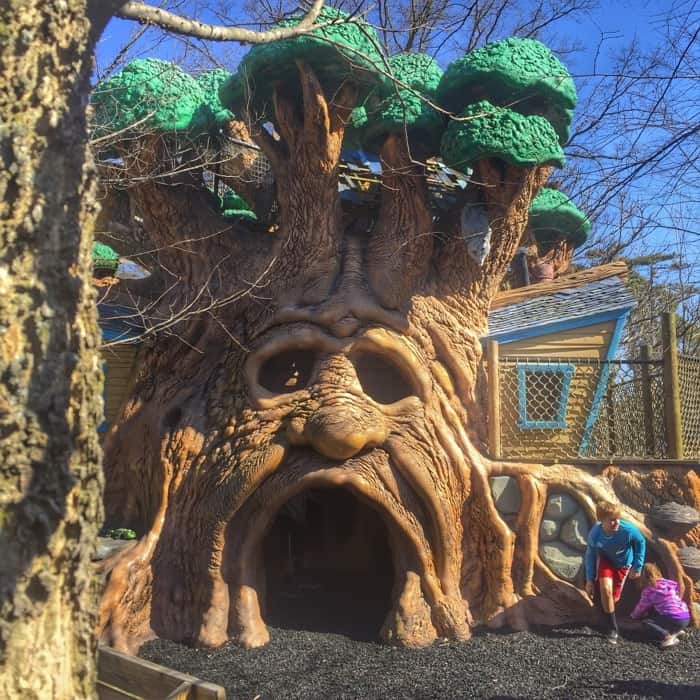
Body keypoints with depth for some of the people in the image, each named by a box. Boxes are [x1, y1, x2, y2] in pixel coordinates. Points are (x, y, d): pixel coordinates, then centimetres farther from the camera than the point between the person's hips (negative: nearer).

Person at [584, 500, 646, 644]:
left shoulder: (628, 530, -36)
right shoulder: (595, 534, -31)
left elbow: (641, 543, -13)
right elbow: (590, 556, -13)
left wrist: (637, 567, -6)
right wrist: (590, 580, -8)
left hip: (623, 563, 1)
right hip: (605, 559, -1)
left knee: (614, 598, 6)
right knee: (606, 588, -25)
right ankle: (613, 628, -7)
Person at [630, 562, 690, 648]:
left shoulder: (649, 590, -4)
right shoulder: (670, 583, 12)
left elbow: (641, 607, 9)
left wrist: (634, 615, 32)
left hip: (675, 620, -7)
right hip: (686, 617, 7)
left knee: (646, 622, -1)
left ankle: (667, 637, -19)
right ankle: (676, 630, 12)